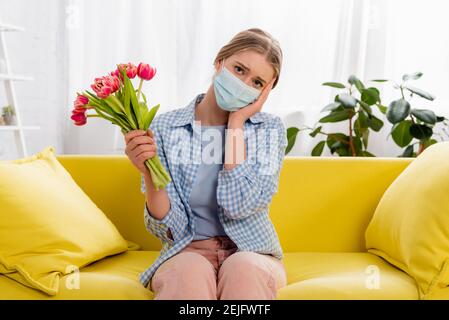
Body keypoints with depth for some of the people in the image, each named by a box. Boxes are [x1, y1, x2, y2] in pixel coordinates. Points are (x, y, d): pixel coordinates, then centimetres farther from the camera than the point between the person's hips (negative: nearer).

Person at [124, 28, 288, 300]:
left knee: (244, 269, -33)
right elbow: (170, 230, -7)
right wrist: (150, 175, -26)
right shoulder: (165, 127, -5)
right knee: (190, 273, -34)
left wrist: (236, 120, -13)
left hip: (250, 251, 1)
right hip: (187, 251, -1)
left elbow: (239, 205, -19)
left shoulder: (270, 129, -3)